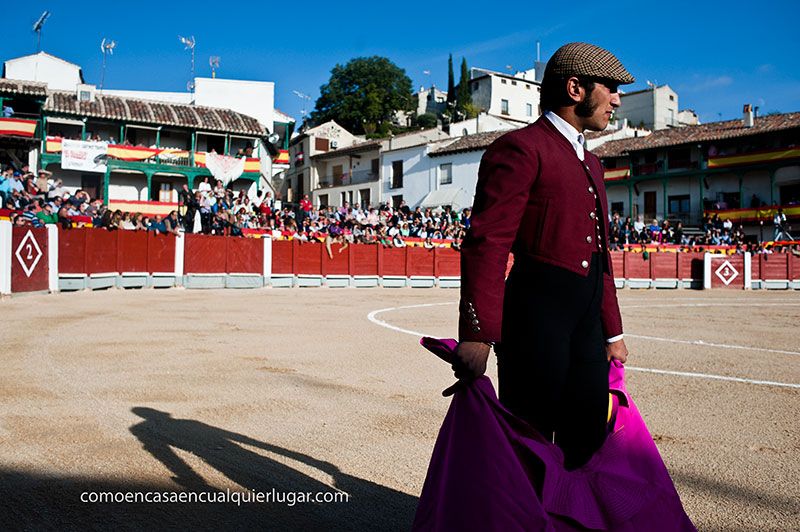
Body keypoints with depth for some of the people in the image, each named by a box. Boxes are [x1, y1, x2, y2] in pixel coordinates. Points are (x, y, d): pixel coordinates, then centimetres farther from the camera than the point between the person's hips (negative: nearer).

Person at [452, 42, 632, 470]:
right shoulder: (520, 149, -7)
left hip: (586, 324, 9)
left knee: (588, 441, 12)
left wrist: (612, 332, 22)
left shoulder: (590, 163, 23)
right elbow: (487, 243, -17)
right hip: (535, 319, -9)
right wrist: (476, 336, -24)